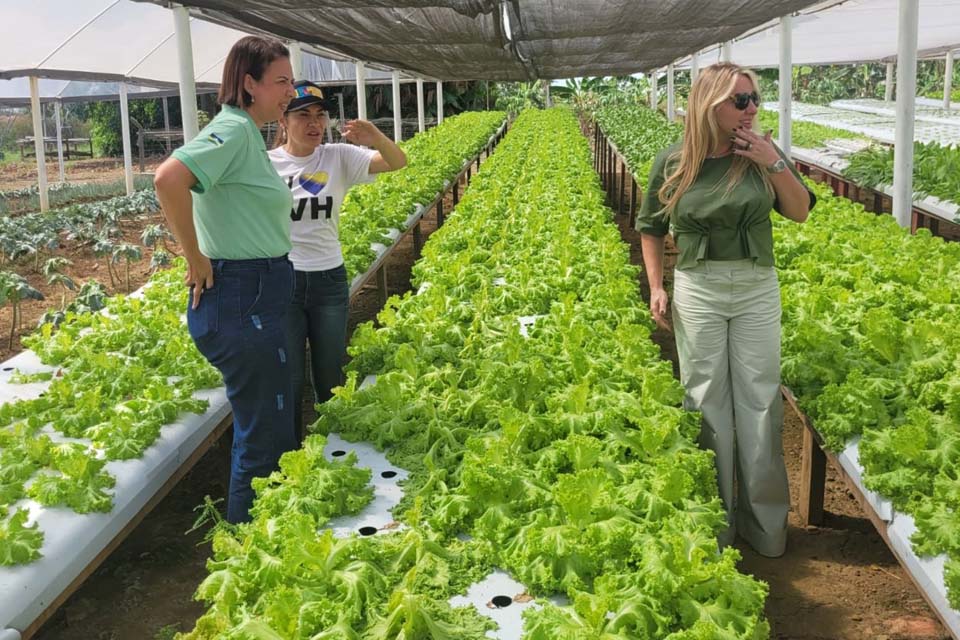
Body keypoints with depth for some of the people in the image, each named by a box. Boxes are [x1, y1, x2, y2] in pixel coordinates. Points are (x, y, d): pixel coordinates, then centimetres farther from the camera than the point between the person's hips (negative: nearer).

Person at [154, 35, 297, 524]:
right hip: (242, 303, -10)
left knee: (271, 424, 20)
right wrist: (196, 259, -23)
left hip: (255, 299, 10)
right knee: (264, 435, 0)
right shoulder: (233, 130, -16)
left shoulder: (247, 133, 12)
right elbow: (168, 178, -33)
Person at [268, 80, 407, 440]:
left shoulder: (339, 158, -1)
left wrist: (375, 138, -32)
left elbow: (398, 162, -12)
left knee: (330, 378, 13)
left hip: (329, 279, 2)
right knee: (288, 380, 5)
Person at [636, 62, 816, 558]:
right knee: (707, 399, 6)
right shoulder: (672, 164, -5)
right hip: (698, 290, -1)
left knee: (759, 399, 5)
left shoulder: (761, 154, -2)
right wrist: (656, 287, 0)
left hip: (758, 289, 1)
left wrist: (773, 162, -13)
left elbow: (801, 212, -2)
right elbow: (650, 228, 7)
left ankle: (765, 517, 20)